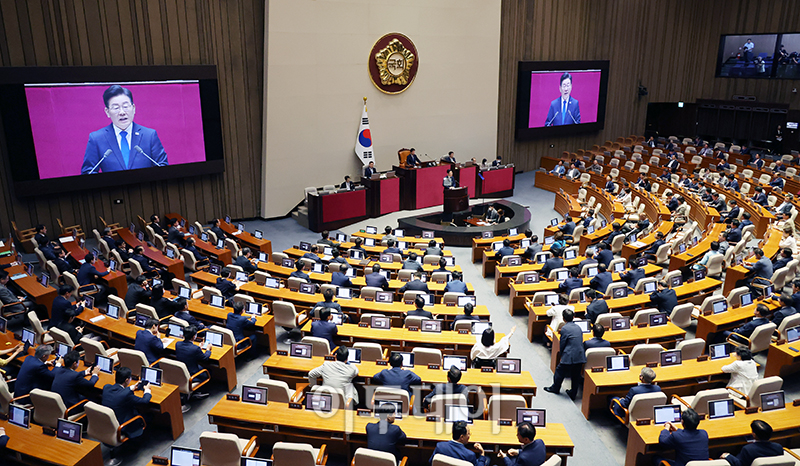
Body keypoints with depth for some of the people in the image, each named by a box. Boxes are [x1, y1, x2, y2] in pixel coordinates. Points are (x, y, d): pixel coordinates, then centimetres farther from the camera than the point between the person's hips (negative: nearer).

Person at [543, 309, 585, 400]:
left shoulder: (565, 328, -11)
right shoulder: (578, 327, 9)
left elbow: (562, 344, -6)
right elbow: (580, 341, 15)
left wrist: (561, 355, 11)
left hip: (569, 356, -6)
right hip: (580, 356, 6)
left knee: (560, 371, 13)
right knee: (576, 375, 14)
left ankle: (555, 388, 29)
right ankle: (573, 393, 24)